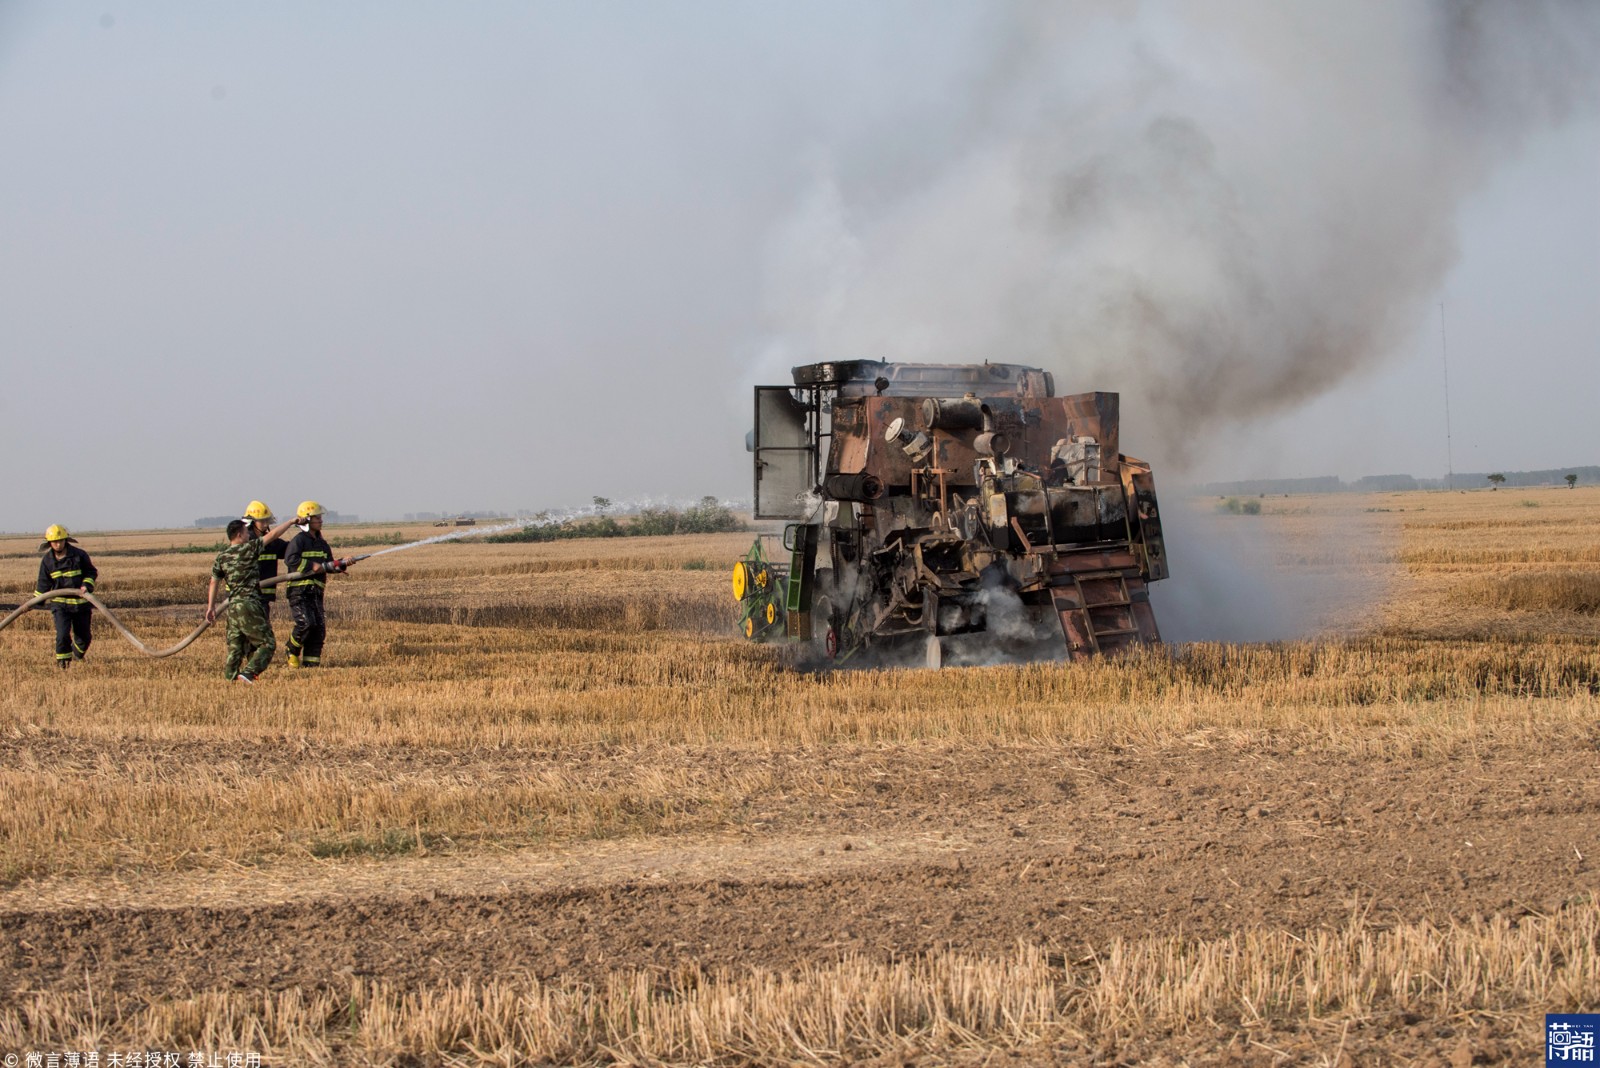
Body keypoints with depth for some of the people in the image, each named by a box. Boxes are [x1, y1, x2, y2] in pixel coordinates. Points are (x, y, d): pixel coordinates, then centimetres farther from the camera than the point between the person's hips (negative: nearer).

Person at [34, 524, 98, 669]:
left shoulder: (79, 555, -7)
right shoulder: (47, 560, 0)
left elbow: (91, 572, 4)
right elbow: (44, 583, 8)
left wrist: (87, 585, -15)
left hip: (81, 602, 0)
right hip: (60, 604, 0)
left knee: (83, 636, 10)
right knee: (62, 634, -18)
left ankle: (78, 655, 40)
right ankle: (63, 660, 0)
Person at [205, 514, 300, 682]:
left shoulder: (222, 557, 9)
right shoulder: (248, 549, -7)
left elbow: (214, 582, 12)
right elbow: (273, 534, -2)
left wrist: (211, 606, 17)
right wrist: (291, 522, 10)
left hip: (232, 606, 7)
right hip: (249, 604, -7)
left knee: (236, 646, 13)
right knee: (267, 643, -3)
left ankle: (231, 676, 11)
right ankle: (247, 673, -18)